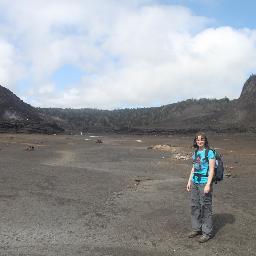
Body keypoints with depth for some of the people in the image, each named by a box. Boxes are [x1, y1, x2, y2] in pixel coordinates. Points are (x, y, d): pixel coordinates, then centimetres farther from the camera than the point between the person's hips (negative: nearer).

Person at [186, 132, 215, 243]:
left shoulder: (209, 153, -10)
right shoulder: (196, 152, 10)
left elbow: (211, 170, -13)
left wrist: (208, 184, -19)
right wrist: (189, 181, 14)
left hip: (204, 183, -7)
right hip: (195, 182, 7)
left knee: (205, 207, 1)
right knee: (195, 205, 14)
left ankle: (207, 232, 13)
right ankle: (196, 228, 29)